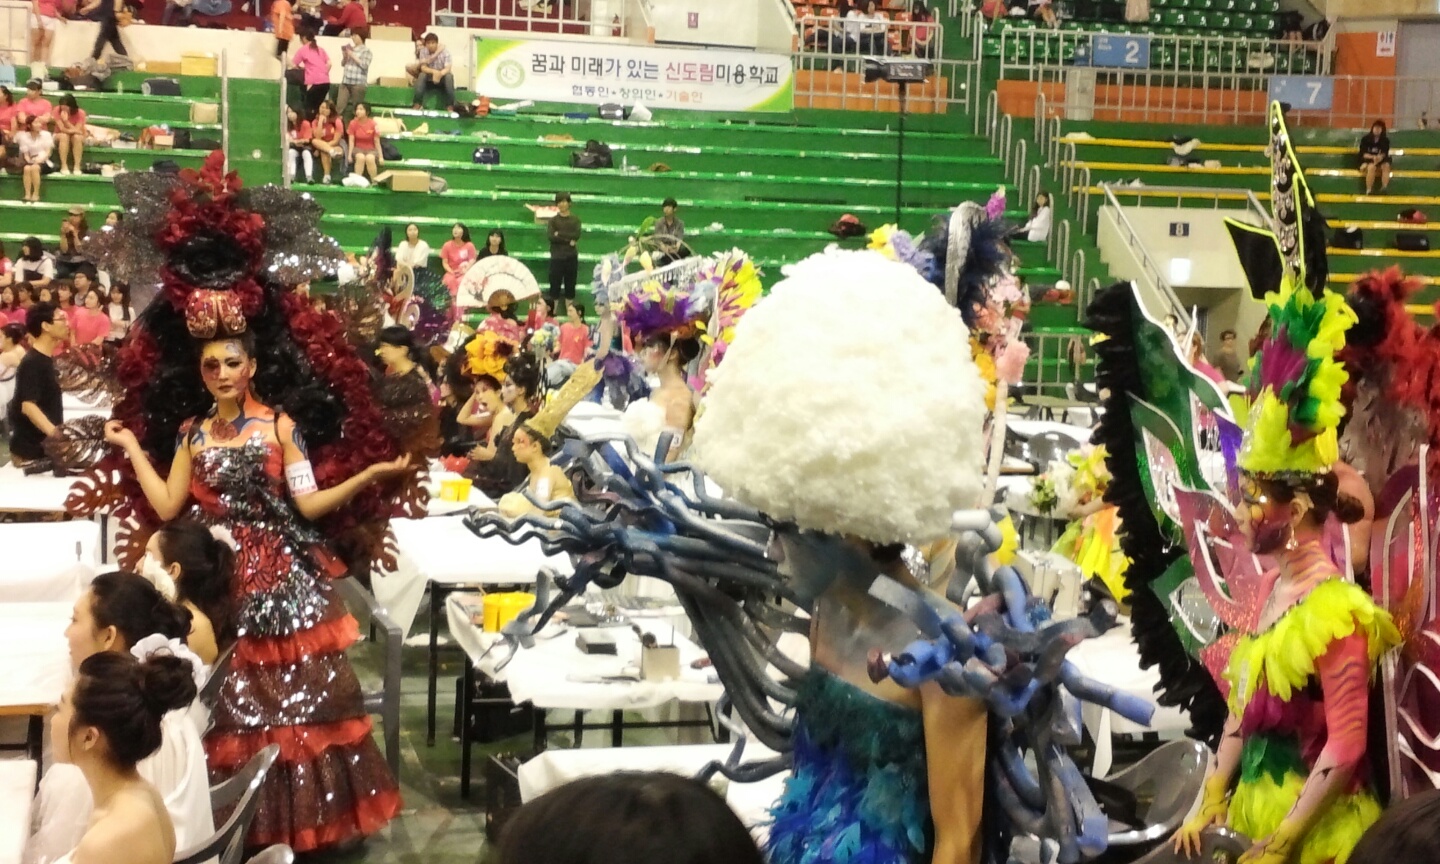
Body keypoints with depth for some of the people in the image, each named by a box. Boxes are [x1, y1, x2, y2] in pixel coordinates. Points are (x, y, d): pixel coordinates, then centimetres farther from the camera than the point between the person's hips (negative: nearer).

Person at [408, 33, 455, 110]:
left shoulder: (445, 52, -13)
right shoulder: (423, 52, -8)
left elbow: (447, 68, -25)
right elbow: (423, 68, -18)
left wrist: (440, 74, -47)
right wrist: (434, 71, -39)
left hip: (442, 81, -1)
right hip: (428, 81, 1)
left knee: (449, 76, -31)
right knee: (422, 75, -29)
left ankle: (449, 106, -34)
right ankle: (417, 104, -29)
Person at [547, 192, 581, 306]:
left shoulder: (575, 219, 7)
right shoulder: (553, 220, 5)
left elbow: (577, 235, -8)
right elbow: (550, 236, -10)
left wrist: (560, 234, -11)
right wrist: (568, 240, -14)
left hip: (571, 257, 1)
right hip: (557, 257, -1)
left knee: (570, 285, 5)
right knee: (555, 285, -1)